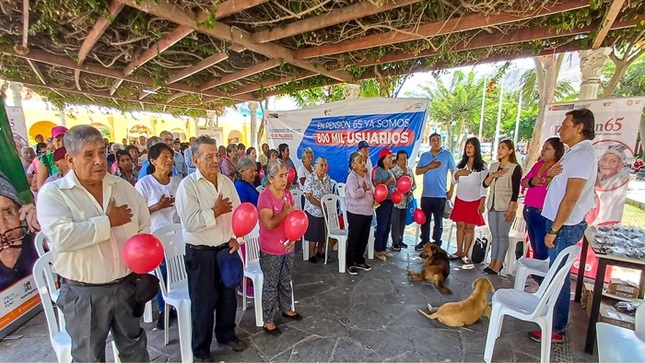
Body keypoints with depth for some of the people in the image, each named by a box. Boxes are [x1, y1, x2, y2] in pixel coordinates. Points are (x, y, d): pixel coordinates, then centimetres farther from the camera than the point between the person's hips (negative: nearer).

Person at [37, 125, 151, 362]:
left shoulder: (123, 187, 2)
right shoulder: (52, 193, -12)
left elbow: (144, 224, 10)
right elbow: (61, 238, -28)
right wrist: (107, 221, -20)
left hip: (127, 285, 4)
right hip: (83, 293, -3)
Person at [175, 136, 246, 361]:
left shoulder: (227, 182, 3)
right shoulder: (188, 185, -14)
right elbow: (190, 222, -24)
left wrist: (234, 237, -7)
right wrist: (216, 211, -16)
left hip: (226, 248, 5)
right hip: (200, 252, -5)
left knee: (228, 296, 20)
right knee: (203, 302, 11)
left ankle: (226, 334, 44)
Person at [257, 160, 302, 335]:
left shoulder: (287, 193, 1)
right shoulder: (265, 196, -20)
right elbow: (268, 224, -27)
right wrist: (285, 212, -19)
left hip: (288, 247, 6)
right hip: (271, 251, -6)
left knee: (286, 281, 23)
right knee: (271, 285, 10)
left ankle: (286, 309, 44)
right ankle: (268, 321, 27)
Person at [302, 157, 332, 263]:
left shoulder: (327, 178, 3)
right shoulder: (310, 178, -14)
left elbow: (330, 194, 10)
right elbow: (308, 196, -18)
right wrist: (321, 204, -21)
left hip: (325, 211, 6)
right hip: (313, 211, -6)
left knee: (323, 232, 15)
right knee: (314, 234, 5)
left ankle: (320, 251, 34)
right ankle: (312, 254, 23)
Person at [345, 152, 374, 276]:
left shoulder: (366, 174, 9)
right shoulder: (352, 177, -16)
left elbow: (371, 189, 19)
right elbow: (354, 194, -30)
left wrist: (374, 198, 0)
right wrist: (364, 189, -15)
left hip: (368, 212, 8)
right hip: (355, 213, -8)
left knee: (364, 238, 16)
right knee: (353, 239, 4)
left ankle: (360, 261, 31)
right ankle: (350, 264, 18)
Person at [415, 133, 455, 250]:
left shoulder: (447, 154, 0)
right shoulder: (424, 156, 8)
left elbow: (453, 172, 0)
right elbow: (417, 171, 3)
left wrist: (451, 190, -4)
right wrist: (429, 166, -14)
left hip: (440, 195, -2)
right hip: (426, 195, 3)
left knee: (438, 221, 7)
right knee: (425, 220, 10)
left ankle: (437, 243, 19)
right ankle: (424, 241, 23)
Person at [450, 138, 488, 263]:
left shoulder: (482, 166, -3)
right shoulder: (461, 164, 9)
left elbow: (484, 186, -7)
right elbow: (454, 182, 9)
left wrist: (482, 203, -13)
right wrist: (458, 174, -12)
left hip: (474, 201, -3)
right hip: (460, 200, 4)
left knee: (469, 227, 3)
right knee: (460, 226, 7)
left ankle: (465, 254, 11)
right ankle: (459, 252, 17)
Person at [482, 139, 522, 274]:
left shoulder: (515, 168, -6)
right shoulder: (493, 166, 11)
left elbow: (515, 191, -11)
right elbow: (485, 184, 7)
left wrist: (511, 210, -15)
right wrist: (493, 175, -10)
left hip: (505, 207, -6)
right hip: (492, 205, 6)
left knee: (502, 236, 1)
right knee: (494, 236, 11)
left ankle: (498, 264, 9)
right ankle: (492, 262, 18)